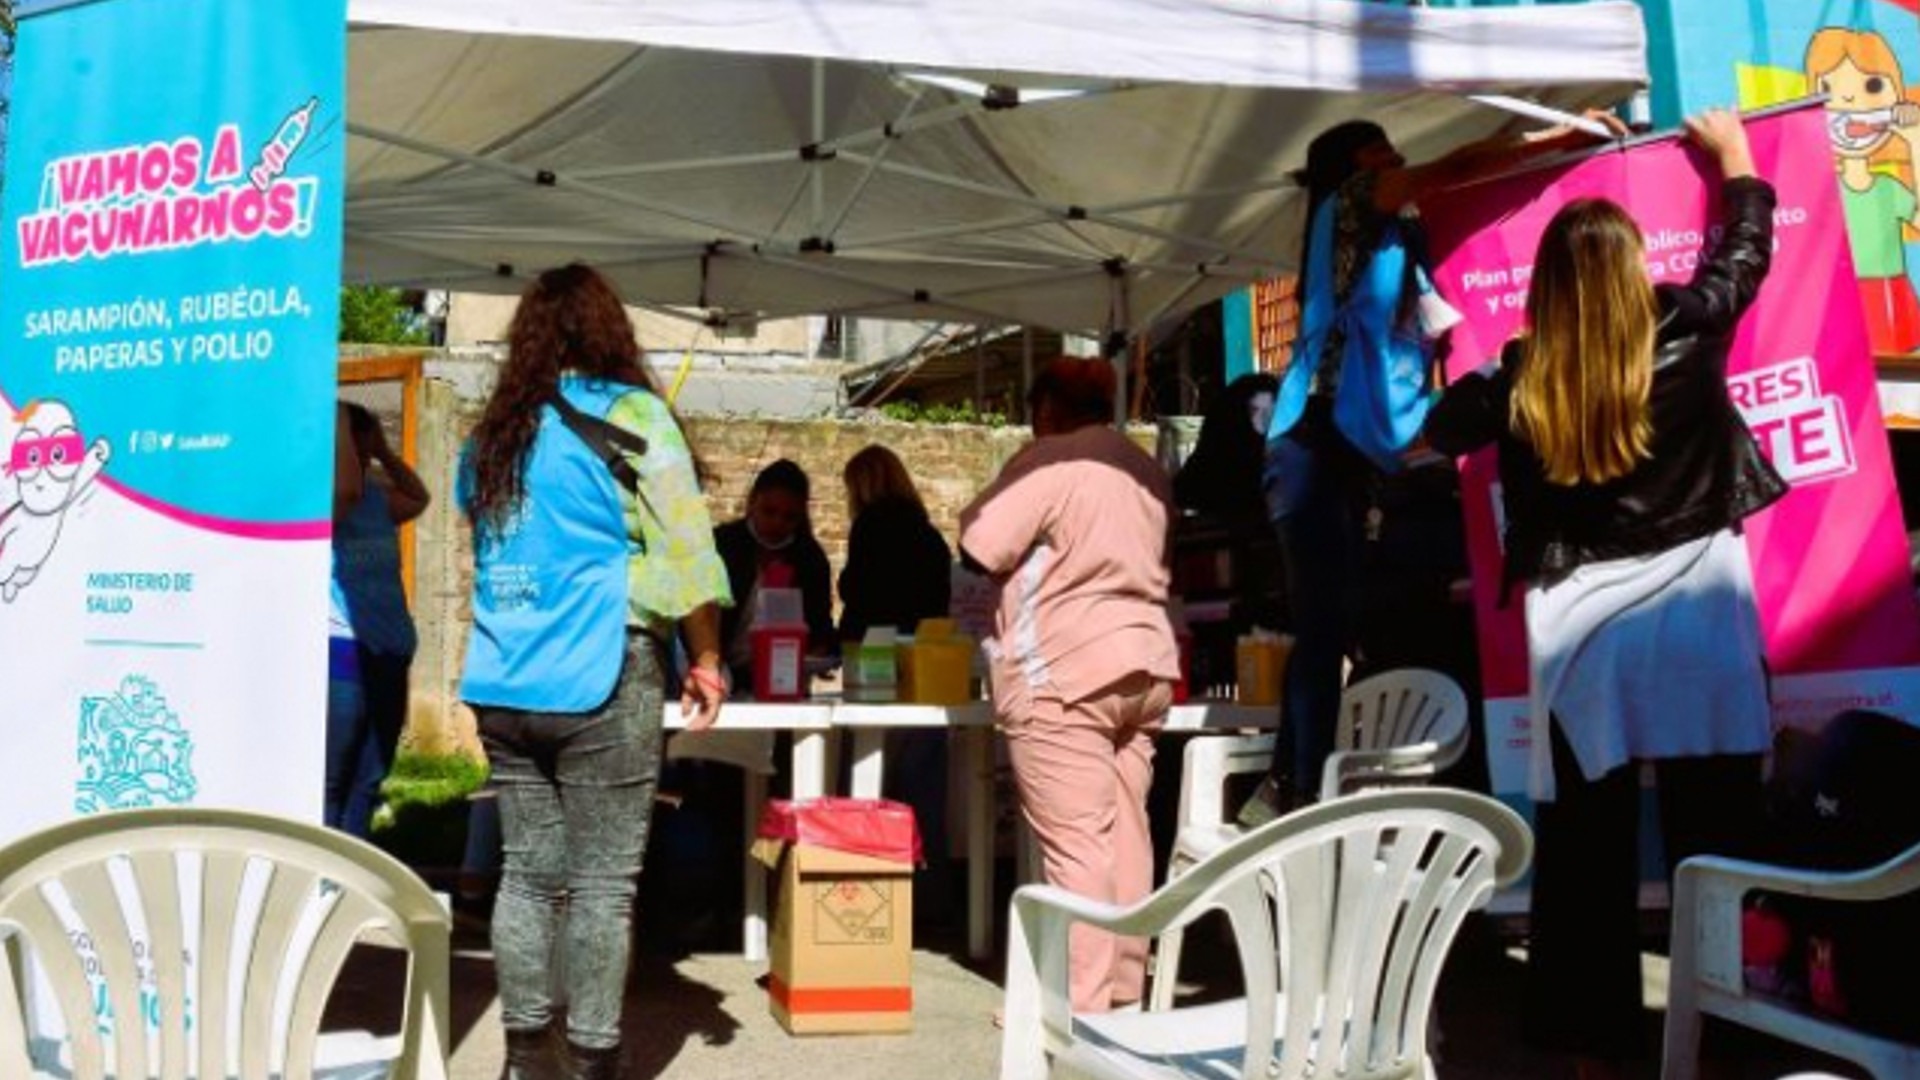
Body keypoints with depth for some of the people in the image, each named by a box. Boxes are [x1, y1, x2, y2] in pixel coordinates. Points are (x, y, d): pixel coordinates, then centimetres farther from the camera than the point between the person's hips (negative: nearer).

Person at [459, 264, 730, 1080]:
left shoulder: (491, 433, 12)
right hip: (600, 679, -5)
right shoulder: (630, 414, -4)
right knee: (601, 882, 0)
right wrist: (706, 659, -1)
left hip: (502, 683, 5)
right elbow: (684, 550, -8)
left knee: (528, 872, 10)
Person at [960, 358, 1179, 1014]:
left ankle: (1082, 1004, -5)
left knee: (1074, 845, -7)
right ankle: (1123, 991, 16)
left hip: (1066, 672, -8)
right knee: (1125, 835, 10)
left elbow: (982, 547, -12)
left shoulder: (1049, 460, -6)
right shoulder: (1146, 469, 18)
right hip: (1143, 665, 8)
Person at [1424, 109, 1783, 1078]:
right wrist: (1734, 155, 32)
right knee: (1716, 841, 6)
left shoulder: (1517, 381, -2)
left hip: (1578, 628, 1)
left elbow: (1436, 432, 16)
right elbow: (1746, 250, 16)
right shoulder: (1686, 336, -3)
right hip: (1693, 616, 0)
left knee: (1586, 851, 6)